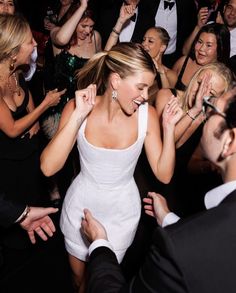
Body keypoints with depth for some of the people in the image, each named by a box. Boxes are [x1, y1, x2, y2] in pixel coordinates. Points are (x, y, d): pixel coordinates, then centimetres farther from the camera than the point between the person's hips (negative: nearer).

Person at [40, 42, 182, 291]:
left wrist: (168, 128, -26)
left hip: (121, 212, 0)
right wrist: (78, 116, -35)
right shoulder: (76, 108, -20)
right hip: (81, 205, 0)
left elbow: (164, 174, -14)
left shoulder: (147, 114, -18)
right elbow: (48, 167, -29)